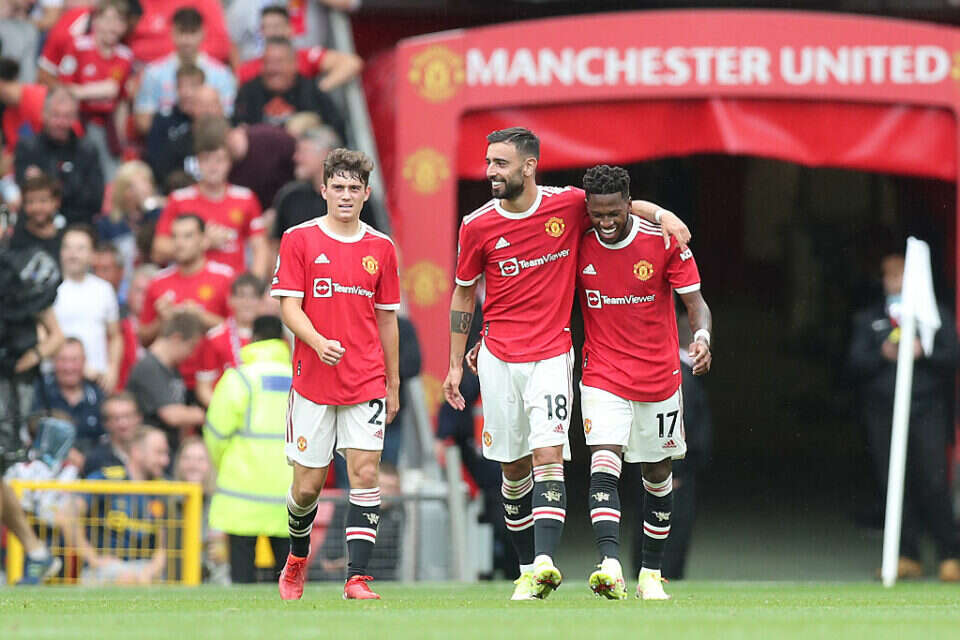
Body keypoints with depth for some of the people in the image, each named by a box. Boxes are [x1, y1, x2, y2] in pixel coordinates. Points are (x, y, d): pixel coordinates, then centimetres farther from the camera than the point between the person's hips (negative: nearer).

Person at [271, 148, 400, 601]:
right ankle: (297, 558, 32)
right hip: (312, 380, -1)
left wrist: (393, 385, 14)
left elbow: (387, 320, 14)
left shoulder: (381, 249, 7)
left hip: (366, 383, 2)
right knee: (308, 484, 3)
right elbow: (289, 307, -5)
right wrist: (318, 342, -24)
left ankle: (357, 578, -12)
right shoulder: (299, 240, 0)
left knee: (365, 473, -11)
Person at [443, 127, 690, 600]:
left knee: (548, 455, -16)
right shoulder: (477, 226, -3)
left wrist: (661, 214, -3)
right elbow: (464, 295, 10)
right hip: (498, 359, 2)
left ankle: (545, 562, -26)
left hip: (551, 355, -2)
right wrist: (456, 364, 11)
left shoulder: (569, 205, -5)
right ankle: (527, 569, 17)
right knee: (513, 467, 6)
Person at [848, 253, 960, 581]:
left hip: (927, 409, -2)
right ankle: (907, 557, 1)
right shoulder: (867, 320, 17)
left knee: (933, 483, -10)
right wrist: (882, 355, -12)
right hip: (883, 411, 2)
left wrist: (924, 353, -12)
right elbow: (856, 363, 6)